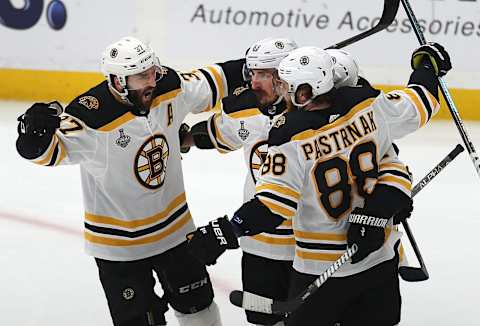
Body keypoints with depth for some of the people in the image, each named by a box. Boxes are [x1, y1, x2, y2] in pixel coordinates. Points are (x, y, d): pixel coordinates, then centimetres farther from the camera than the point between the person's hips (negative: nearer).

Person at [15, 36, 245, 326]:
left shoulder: (168, 88, -11)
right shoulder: (92, 117, -29)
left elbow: (206, 86, 7)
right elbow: (48, 150, -34)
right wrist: (36, 131, -54)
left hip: (173, 226, 6)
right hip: (119, 242, -6)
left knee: (197, 301, 20)